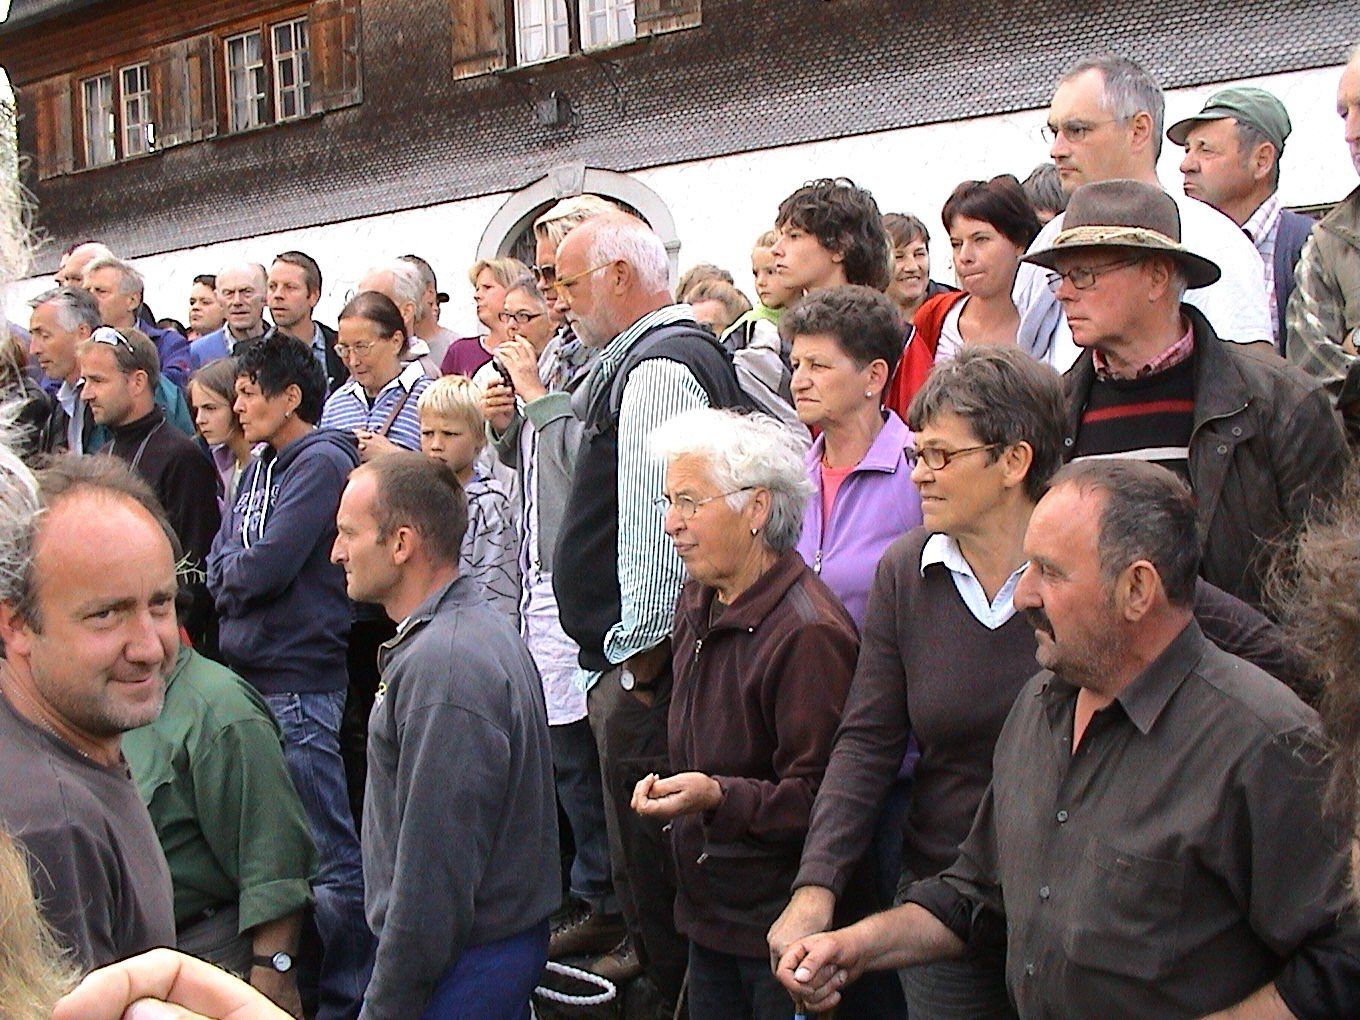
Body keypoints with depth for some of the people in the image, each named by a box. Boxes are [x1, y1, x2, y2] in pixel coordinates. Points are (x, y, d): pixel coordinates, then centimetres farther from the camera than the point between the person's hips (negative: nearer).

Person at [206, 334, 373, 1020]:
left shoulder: (322, 462, -11)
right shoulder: (260, 467, 15)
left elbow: (267, 565, -19)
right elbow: (218, 567, 12)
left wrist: (233, 572, 0)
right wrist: (241, 575, -8)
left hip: (298, 681, -9)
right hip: (248, 674, 9)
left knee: (331, 852, -3)